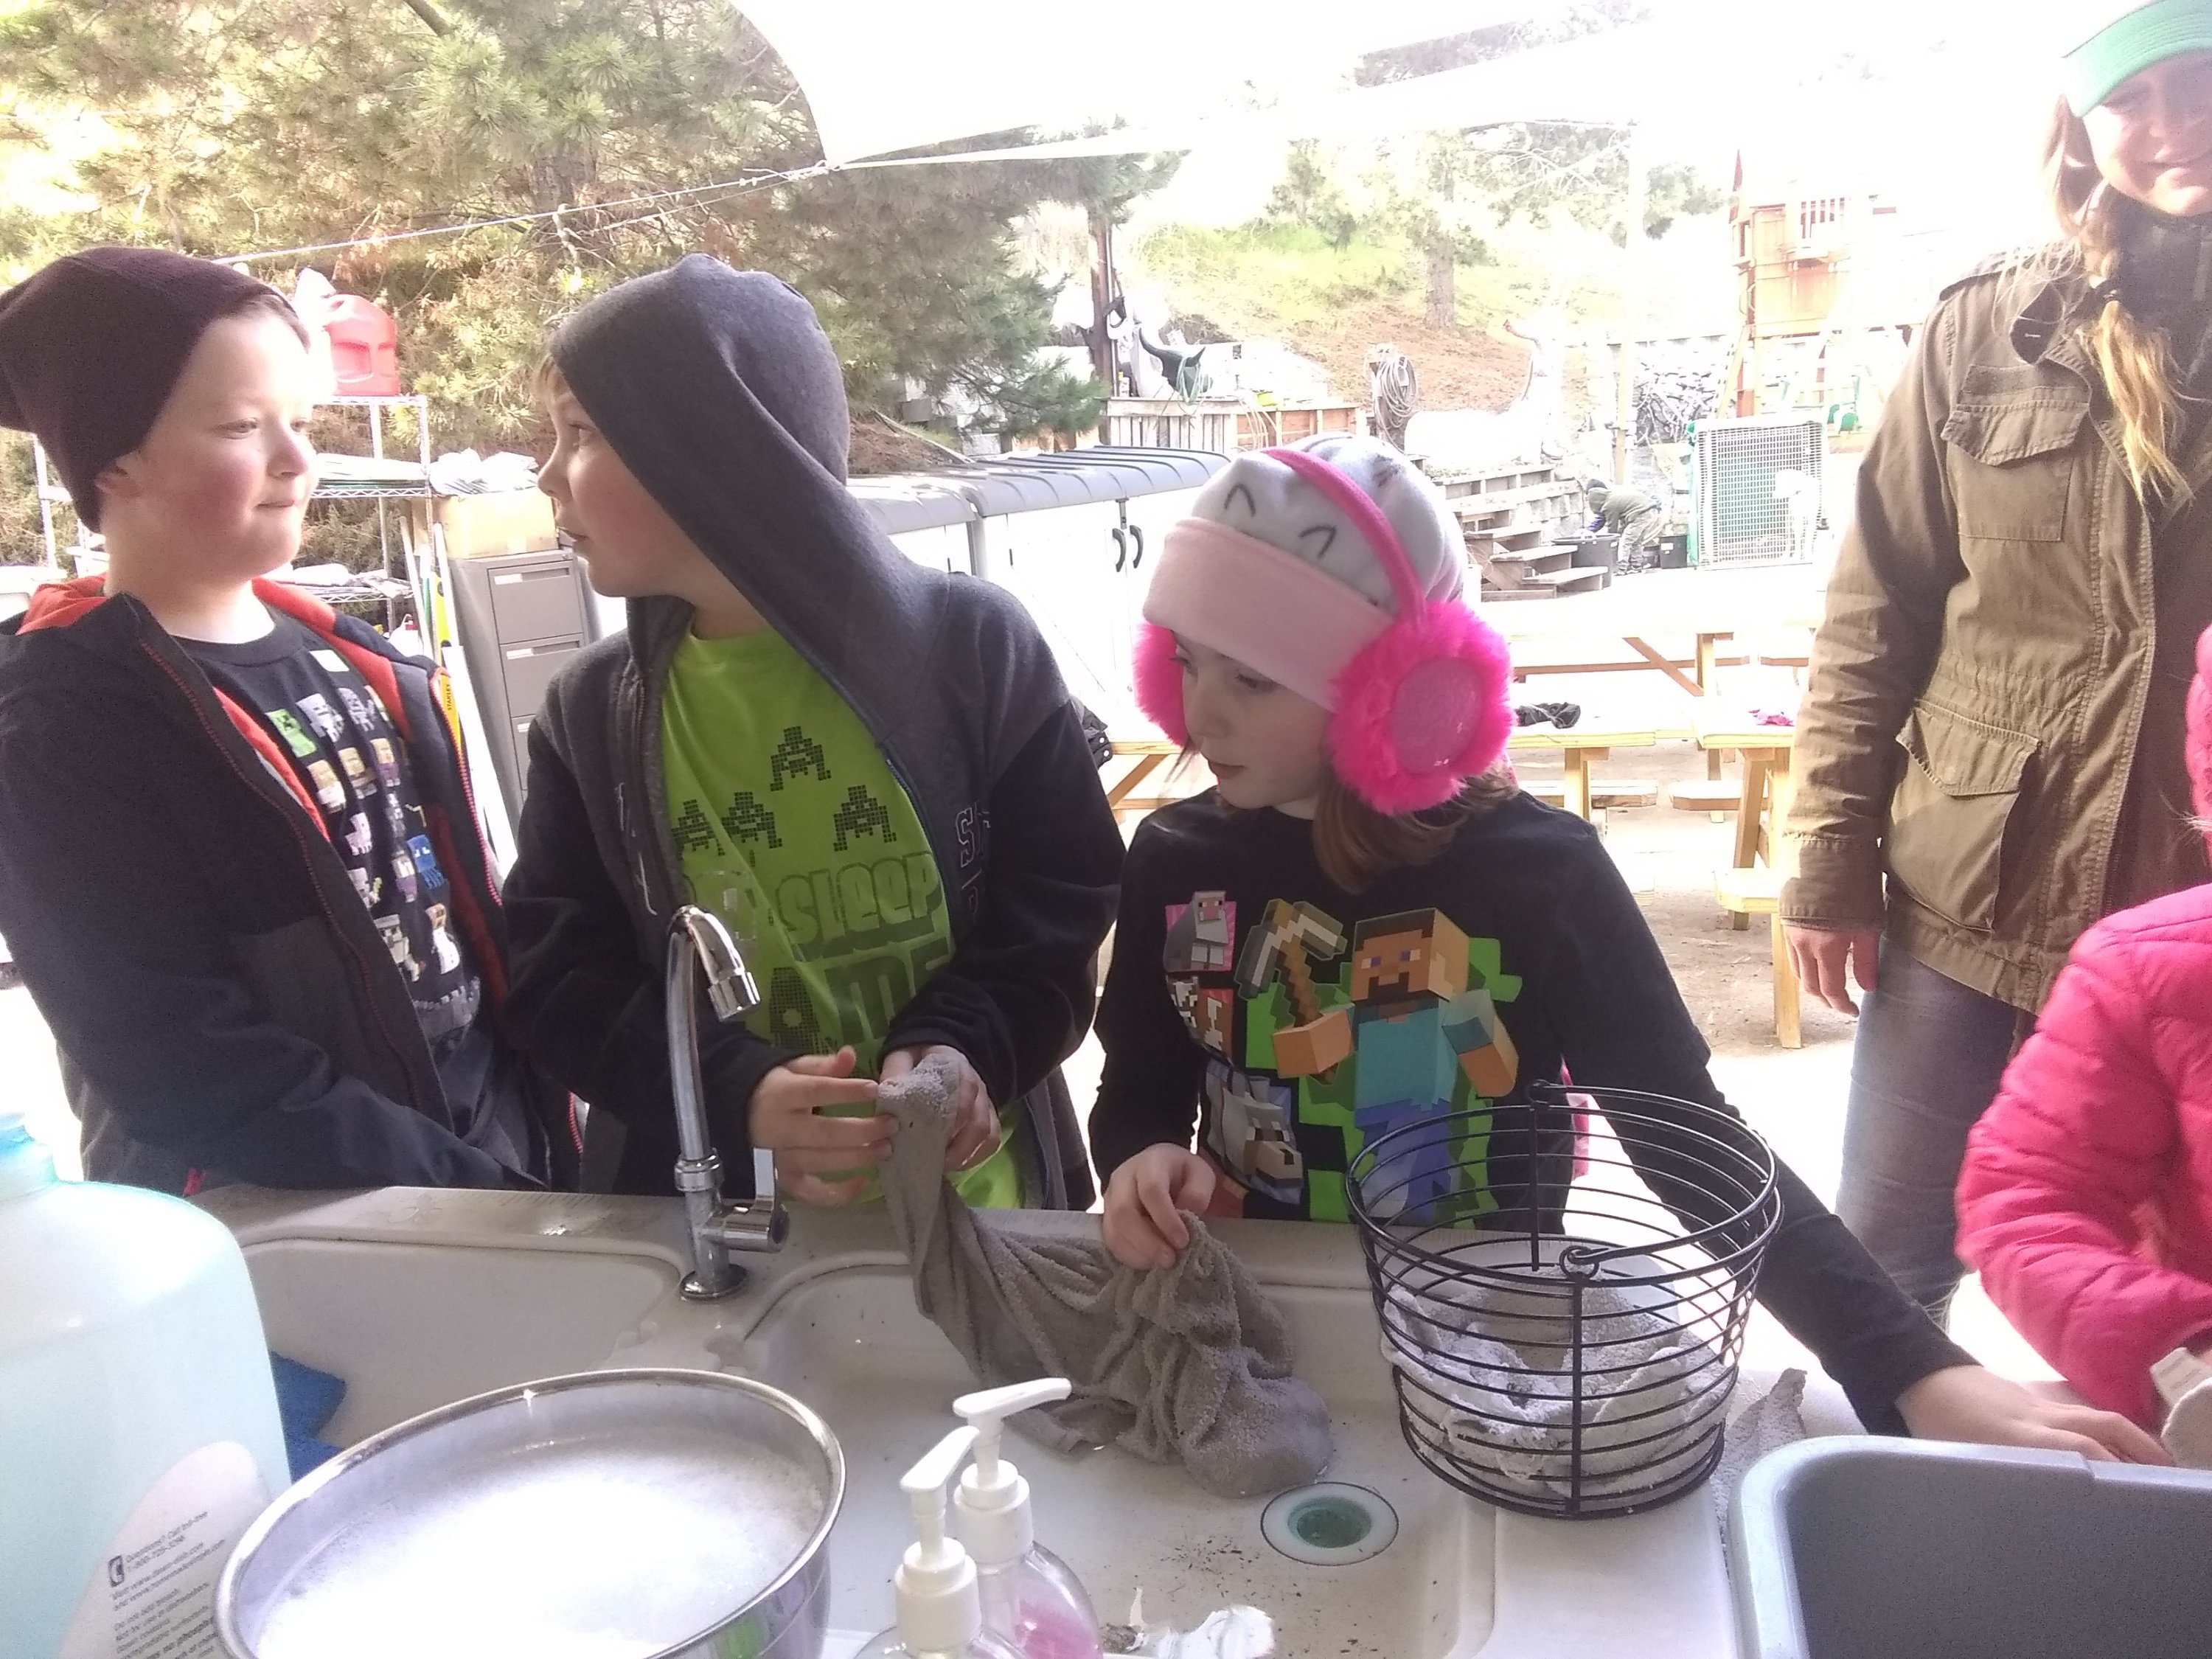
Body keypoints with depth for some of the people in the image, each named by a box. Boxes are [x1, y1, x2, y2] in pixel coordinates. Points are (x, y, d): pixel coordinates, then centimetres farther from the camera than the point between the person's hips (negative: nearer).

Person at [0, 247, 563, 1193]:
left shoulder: (345, 657, 4)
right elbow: (190, 1069, -20)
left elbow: (459, 915, 8)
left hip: (497, 1147, 6)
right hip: (281, 1241, -6)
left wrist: (535, 1140, 2)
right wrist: (478, 1194, -21)